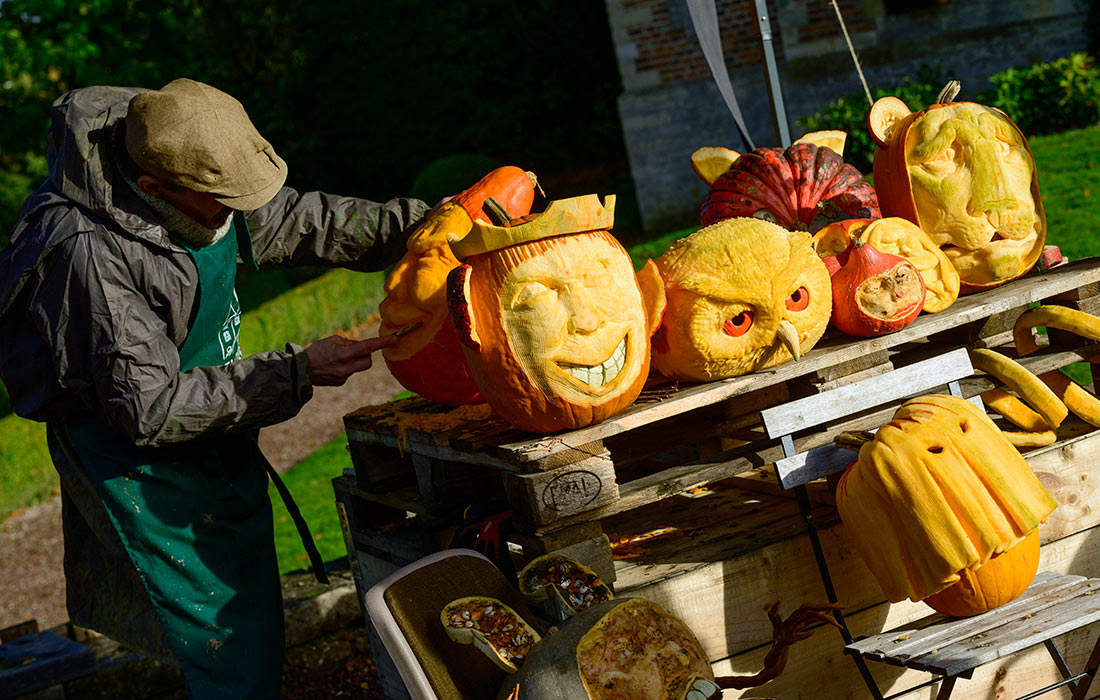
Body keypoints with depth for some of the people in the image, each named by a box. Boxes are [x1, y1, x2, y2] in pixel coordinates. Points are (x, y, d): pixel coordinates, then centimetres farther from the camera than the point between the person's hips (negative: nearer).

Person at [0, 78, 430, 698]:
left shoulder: (203, 171, -11)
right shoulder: (89, 257, -34)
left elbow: (295, 220, 7)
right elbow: (151, 407, -29)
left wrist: (425, 222, -4)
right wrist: (297, 374, -29)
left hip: (215, 430, 8)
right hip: (139, 454, -8)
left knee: (255, 606, 22)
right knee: (235, 647, -5)